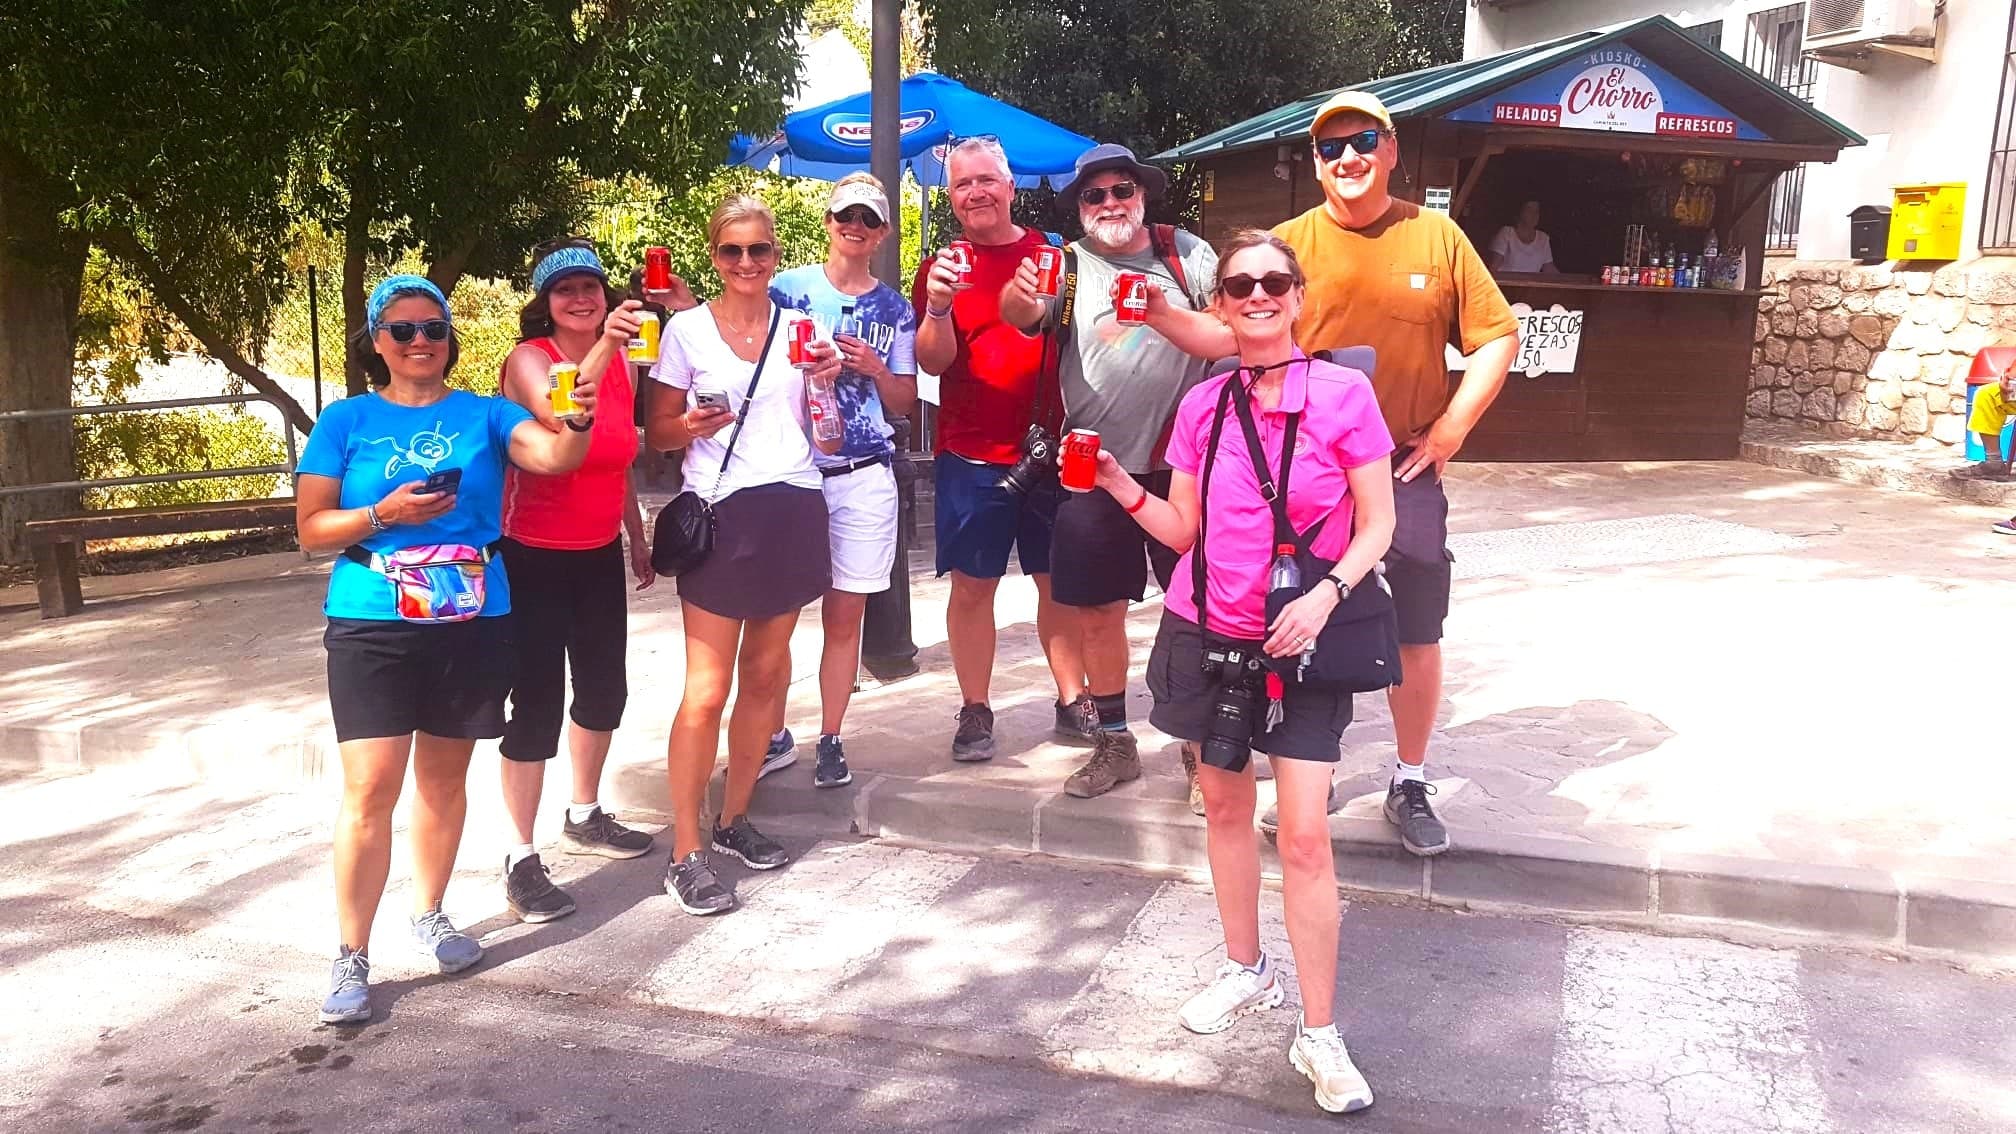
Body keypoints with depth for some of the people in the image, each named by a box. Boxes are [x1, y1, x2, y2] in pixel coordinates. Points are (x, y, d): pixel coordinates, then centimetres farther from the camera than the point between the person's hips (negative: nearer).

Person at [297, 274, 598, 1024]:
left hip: (472, 625, 2)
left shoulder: (483, 415, 3)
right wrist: (385, 514, -15)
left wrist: (579, 420, -35)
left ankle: (429, 915, 33)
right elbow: (310, 528, 1)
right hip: (374, 626, -2)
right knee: (370, 790, -7)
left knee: (445, 777, 15)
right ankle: (351, 955, 5)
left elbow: (556, 456, -15)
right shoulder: (347, 421, 2)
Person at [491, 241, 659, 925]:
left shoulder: (623, 363, 5)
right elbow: (557, 412, -37)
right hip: (534, 557, -7)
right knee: (538, 704, -6)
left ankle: (584, 818, 38)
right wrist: (603, 345, -50)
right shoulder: (528, 357, -14)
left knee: (604, 689, 17)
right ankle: (521, 861, 5)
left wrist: (637, 535, 20)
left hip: (600, 554, 7)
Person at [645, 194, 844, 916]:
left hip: (793, 509, 4)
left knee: (767, 672, 11)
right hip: (720, 512, -4)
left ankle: (735, 820, 26)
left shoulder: (799, 326, 9)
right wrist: (692, 424, -19)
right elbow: (659, 433, 3)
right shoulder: (687, 329, 0)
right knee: (708, 690, -5)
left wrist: (826, 380, -4)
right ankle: (686, 855, 3)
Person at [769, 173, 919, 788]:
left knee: (845, 615, 5)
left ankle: (831, 740, 17)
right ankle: (772, 733, 17)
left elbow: (905, 400, 12)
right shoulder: (787, 289, 4)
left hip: (865, 477, 2)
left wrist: (876, 369, -6)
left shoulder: (895, 309, 10)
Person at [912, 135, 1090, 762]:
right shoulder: (941, 267, 2)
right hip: (971, 456, -1)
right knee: (972, 586, 2)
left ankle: (1073, 701, 19)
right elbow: (933, 361, -8)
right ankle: (975, 711, 13)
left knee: (1060, 580, 8)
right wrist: (938, 306, -25)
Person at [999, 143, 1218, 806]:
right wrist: (1019, 296, -39)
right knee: (1096, 613, 9)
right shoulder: (1068, 267, 3)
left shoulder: (1185, 253, 3)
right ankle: (1115, 745, 26)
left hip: (1180, 466, -1)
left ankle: (1203, 750, 18)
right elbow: (1023, 316, -17)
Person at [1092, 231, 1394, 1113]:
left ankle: (1319, 1035, 7)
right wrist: (1118, 485, -8)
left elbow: (1377, 525, -5)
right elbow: (1183, 531, 6)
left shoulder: (1343, 393, -8)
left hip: (1302, 641, -4)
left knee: (1305, 835, -7)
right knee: (1224, 807, 16)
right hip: (1207, 633, 4)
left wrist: (1327, 593, -21)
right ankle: (1246, 970, 36)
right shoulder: (1202, 406, 2)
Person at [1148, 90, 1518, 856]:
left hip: (1406, 472, 0)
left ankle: (1410, 785, 25)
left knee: (1416, 636, 7)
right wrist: (1160, 314, -18)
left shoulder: (1436, 235, 2)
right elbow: (1231, 337, -3)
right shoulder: (1289, 242, 1)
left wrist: (1453, 425, -6)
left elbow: (1497, 336, 3)